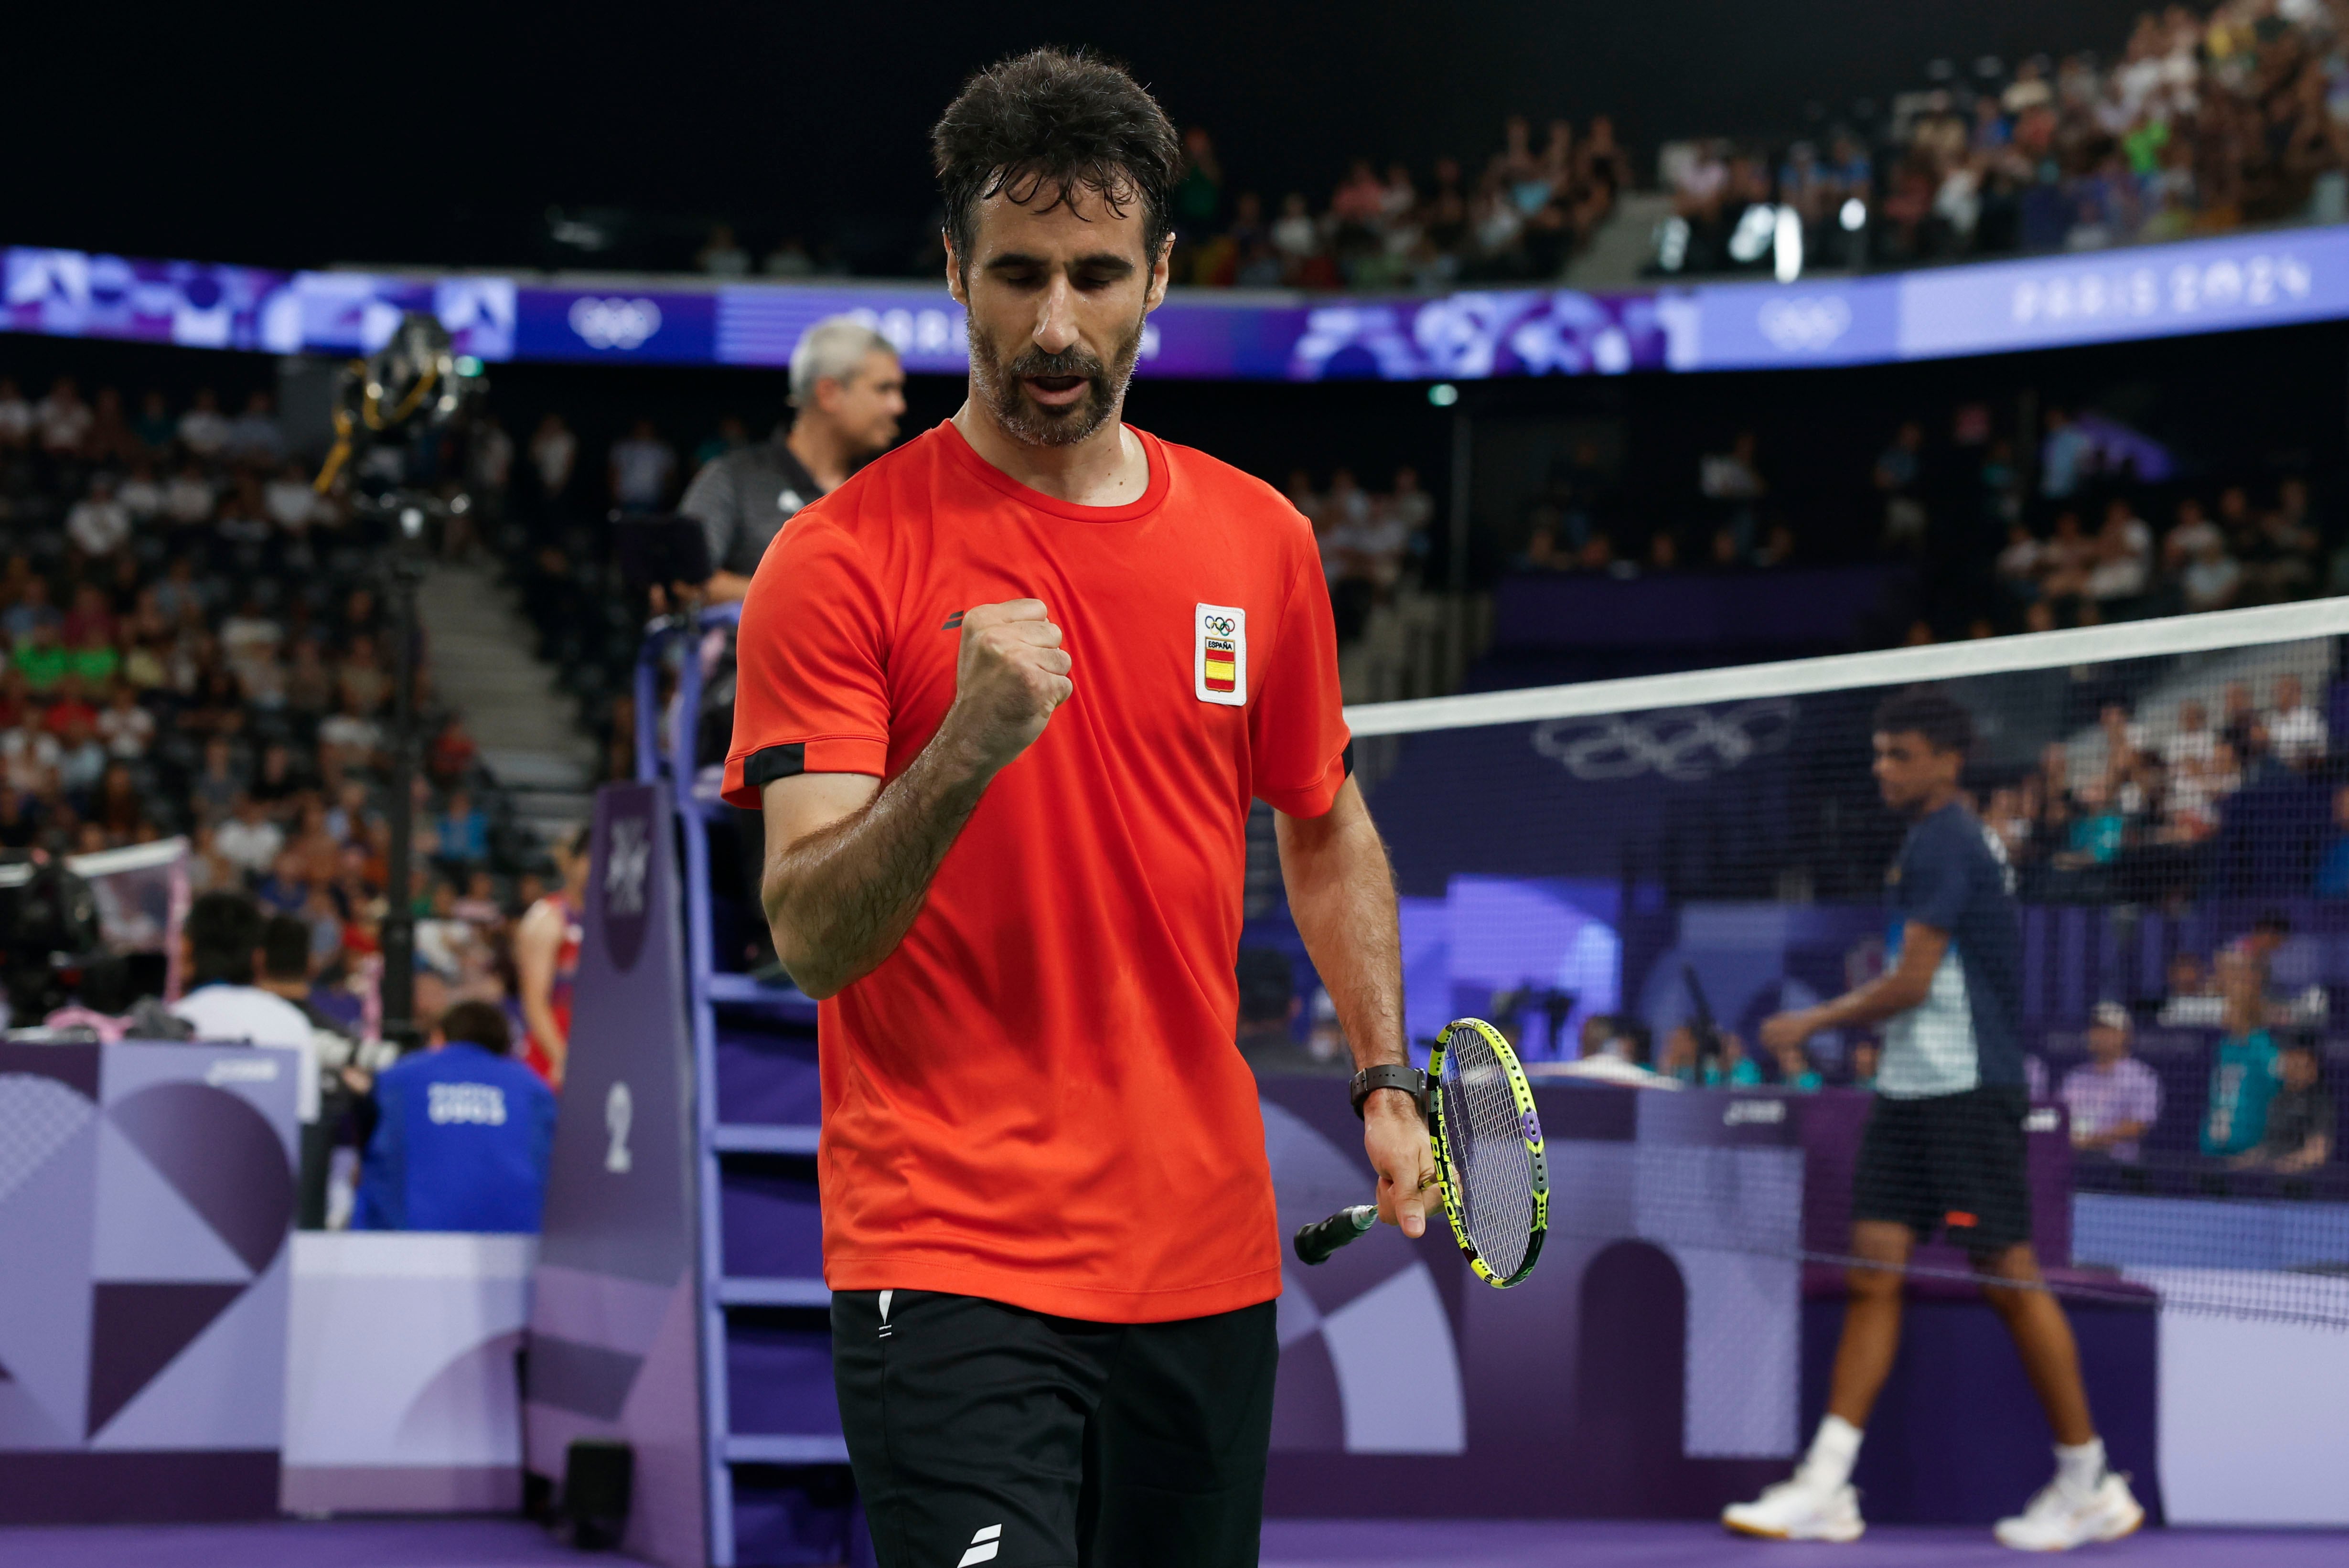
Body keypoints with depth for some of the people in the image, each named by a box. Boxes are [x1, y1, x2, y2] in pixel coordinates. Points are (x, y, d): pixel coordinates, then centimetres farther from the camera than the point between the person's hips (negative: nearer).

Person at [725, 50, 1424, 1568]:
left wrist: (1386, 1077, 14)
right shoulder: (841, 560, -7)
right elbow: (809, 939, -14)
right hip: (950, 1258, -5)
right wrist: (965, 750, -29)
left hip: (1208, 1257, 5)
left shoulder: (1263, 542, 7)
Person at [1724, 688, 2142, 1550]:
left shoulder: (1944, 843, -13)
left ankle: (2089, 1485, 7)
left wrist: (1814, 1022, -6)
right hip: (1910, 1090, 10)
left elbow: (1912, 982, -17)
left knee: (2009, 1276, -4)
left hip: (1967, 1091, -10)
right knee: (1873, 1275, 2)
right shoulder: (1944, 840, 17)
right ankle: (1826, 1487, -2)